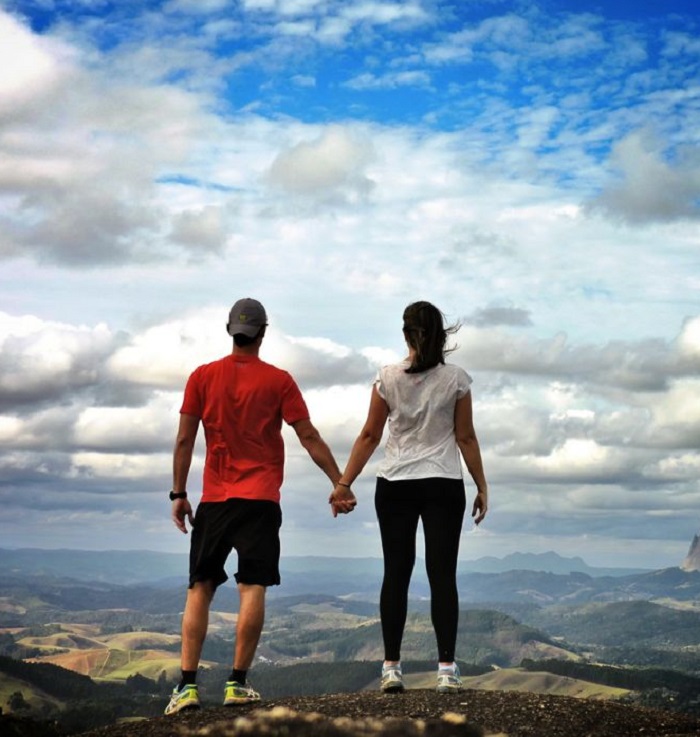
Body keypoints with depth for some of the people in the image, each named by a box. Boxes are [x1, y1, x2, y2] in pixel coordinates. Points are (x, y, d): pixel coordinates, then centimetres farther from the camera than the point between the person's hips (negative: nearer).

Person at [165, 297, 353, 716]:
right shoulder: (278, 380, 0)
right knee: (253, 589, -2)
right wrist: (340, 484, 5)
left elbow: (185, 439, 2)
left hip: (214, 498, 2)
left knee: (200, 590, 6)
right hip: (261, 499, -2)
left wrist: (179, 494, 9)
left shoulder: (202, 377, 4)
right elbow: (309, 437, -1)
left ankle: (188, 686, 0)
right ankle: (238, 684, -4)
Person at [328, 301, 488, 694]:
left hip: (395, 485, 1)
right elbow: (466, 438, -1)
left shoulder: (388, 378, -1)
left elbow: (370, 436, 0)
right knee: (443, 576, 1)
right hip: (443, 486, -1)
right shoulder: (456, 378, -3)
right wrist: (481, 486, 7)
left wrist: (344, 483, 7)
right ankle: (447, 668, -4)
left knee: (396, 574, 5)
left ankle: (392, 668, 4)